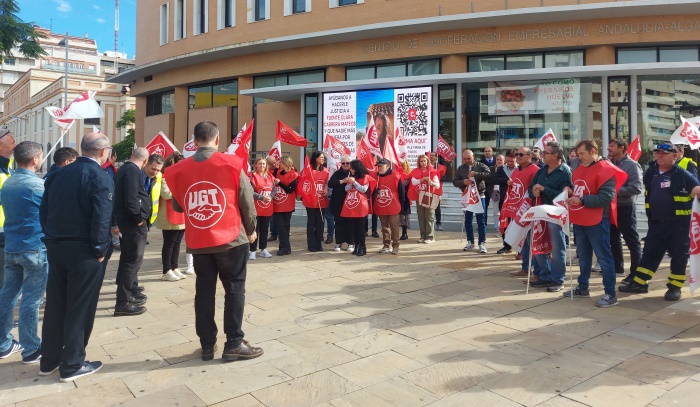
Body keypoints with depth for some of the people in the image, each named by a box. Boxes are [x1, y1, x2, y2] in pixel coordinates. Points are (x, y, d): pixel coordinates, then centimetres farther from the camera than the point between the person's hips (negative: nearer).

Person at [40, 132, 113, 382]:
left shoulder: (58, 174, 7)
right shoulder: (101, 178, -15)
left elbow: (44, 211, 8)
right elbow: (101, 219, -21)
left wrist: (52, 238, 14)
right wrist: (100, 250, -10)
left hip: (55, 248, 7)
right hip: (84, 251, -7)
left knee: (55, 305, 16)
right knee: (80, 309, 4)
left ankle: (48, 360, 28)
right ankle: (72, 365, 14)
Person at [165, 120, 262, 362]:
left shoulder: (180, 169, 0)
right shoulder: (230, 164, -7)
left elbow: (177, 206, 13)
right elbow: (246, 200, -2)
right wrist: (251, 229, 11)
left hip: (197, 241, 3)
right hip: (231, 238, -3)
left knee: (204, 291, 11)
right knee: (234, 289, 6)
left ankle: (207, 345, 18)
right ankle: (234, 344, 8)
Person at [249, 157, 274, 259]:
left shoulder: (269, 176, 10)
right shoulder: (253, 176, -7)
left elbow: (274, 189, 7)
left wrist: (270, 197, -12)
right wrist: (262, 197, -23)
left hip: (268, 208, 5)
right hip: (256, 208, -5)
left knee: (264, 229, 12)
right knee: (255, 229, -1)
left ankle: (263, 249, 21)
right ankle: (252, 251, 3)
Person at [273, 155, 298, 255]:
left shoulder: (293, 175, -7)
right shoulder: (279, 172, 11)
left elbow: (290, 190, -14)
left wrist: (279, 183, -15)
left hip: (287, 205, -5)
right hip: (277, 204, 5)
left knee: (285, 226, 0)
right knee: (280, 225, 2)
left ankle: (285, 247, 4)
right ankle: (285, 247, 7)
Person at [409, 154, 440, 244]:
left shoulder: (432, 172, 0)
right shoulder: (415, 171, 7)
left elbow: (438, 185, -8)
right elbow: (414, 182, -9)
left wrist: (432, 183, -28)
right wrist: (423, 179, -20)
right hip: (419, 197, 3)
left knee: (429, 217, -5)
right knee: (421, 217, 5)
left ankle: (430, 237, 0)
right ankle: (423, 236, 13)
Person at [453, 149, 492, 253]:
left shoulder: (481, 166, -1)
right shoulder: (460, 168, 8)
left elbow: (489, 176, -15)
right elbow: (455, 181, 5)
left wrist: (476, 174, -24)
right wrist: (463, 182, -15)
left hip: (479, 196, -3)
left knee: (481, 221, 1)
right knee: (467, 220, 8)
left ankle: (482, 243, 7)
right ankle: (470, 242, 19)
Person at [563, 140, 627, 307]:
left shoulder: (606, 169, -14)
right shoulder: (580, 169, 13)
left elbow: (606, 198, -21)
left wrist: (581, 200, -21)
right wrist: (571, 192, 2)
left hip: (596, 221, -8)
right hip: (579, 220, 9)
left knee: (604, 257, -3)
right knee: (583, 256, 17)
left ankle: (610, 294, 4)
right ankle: (583, 288, 28)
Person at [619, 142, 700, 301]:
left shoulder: (682, 174, -9)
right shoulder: (651, 172, 7)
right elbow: (646, 189, 22)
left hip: (678, 223, -5)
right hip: (656, 223, 5)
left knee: (678, 255, 4)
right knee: (650, 253, 11)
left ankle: (675, 287, 16)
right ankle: (639, 283, 18)